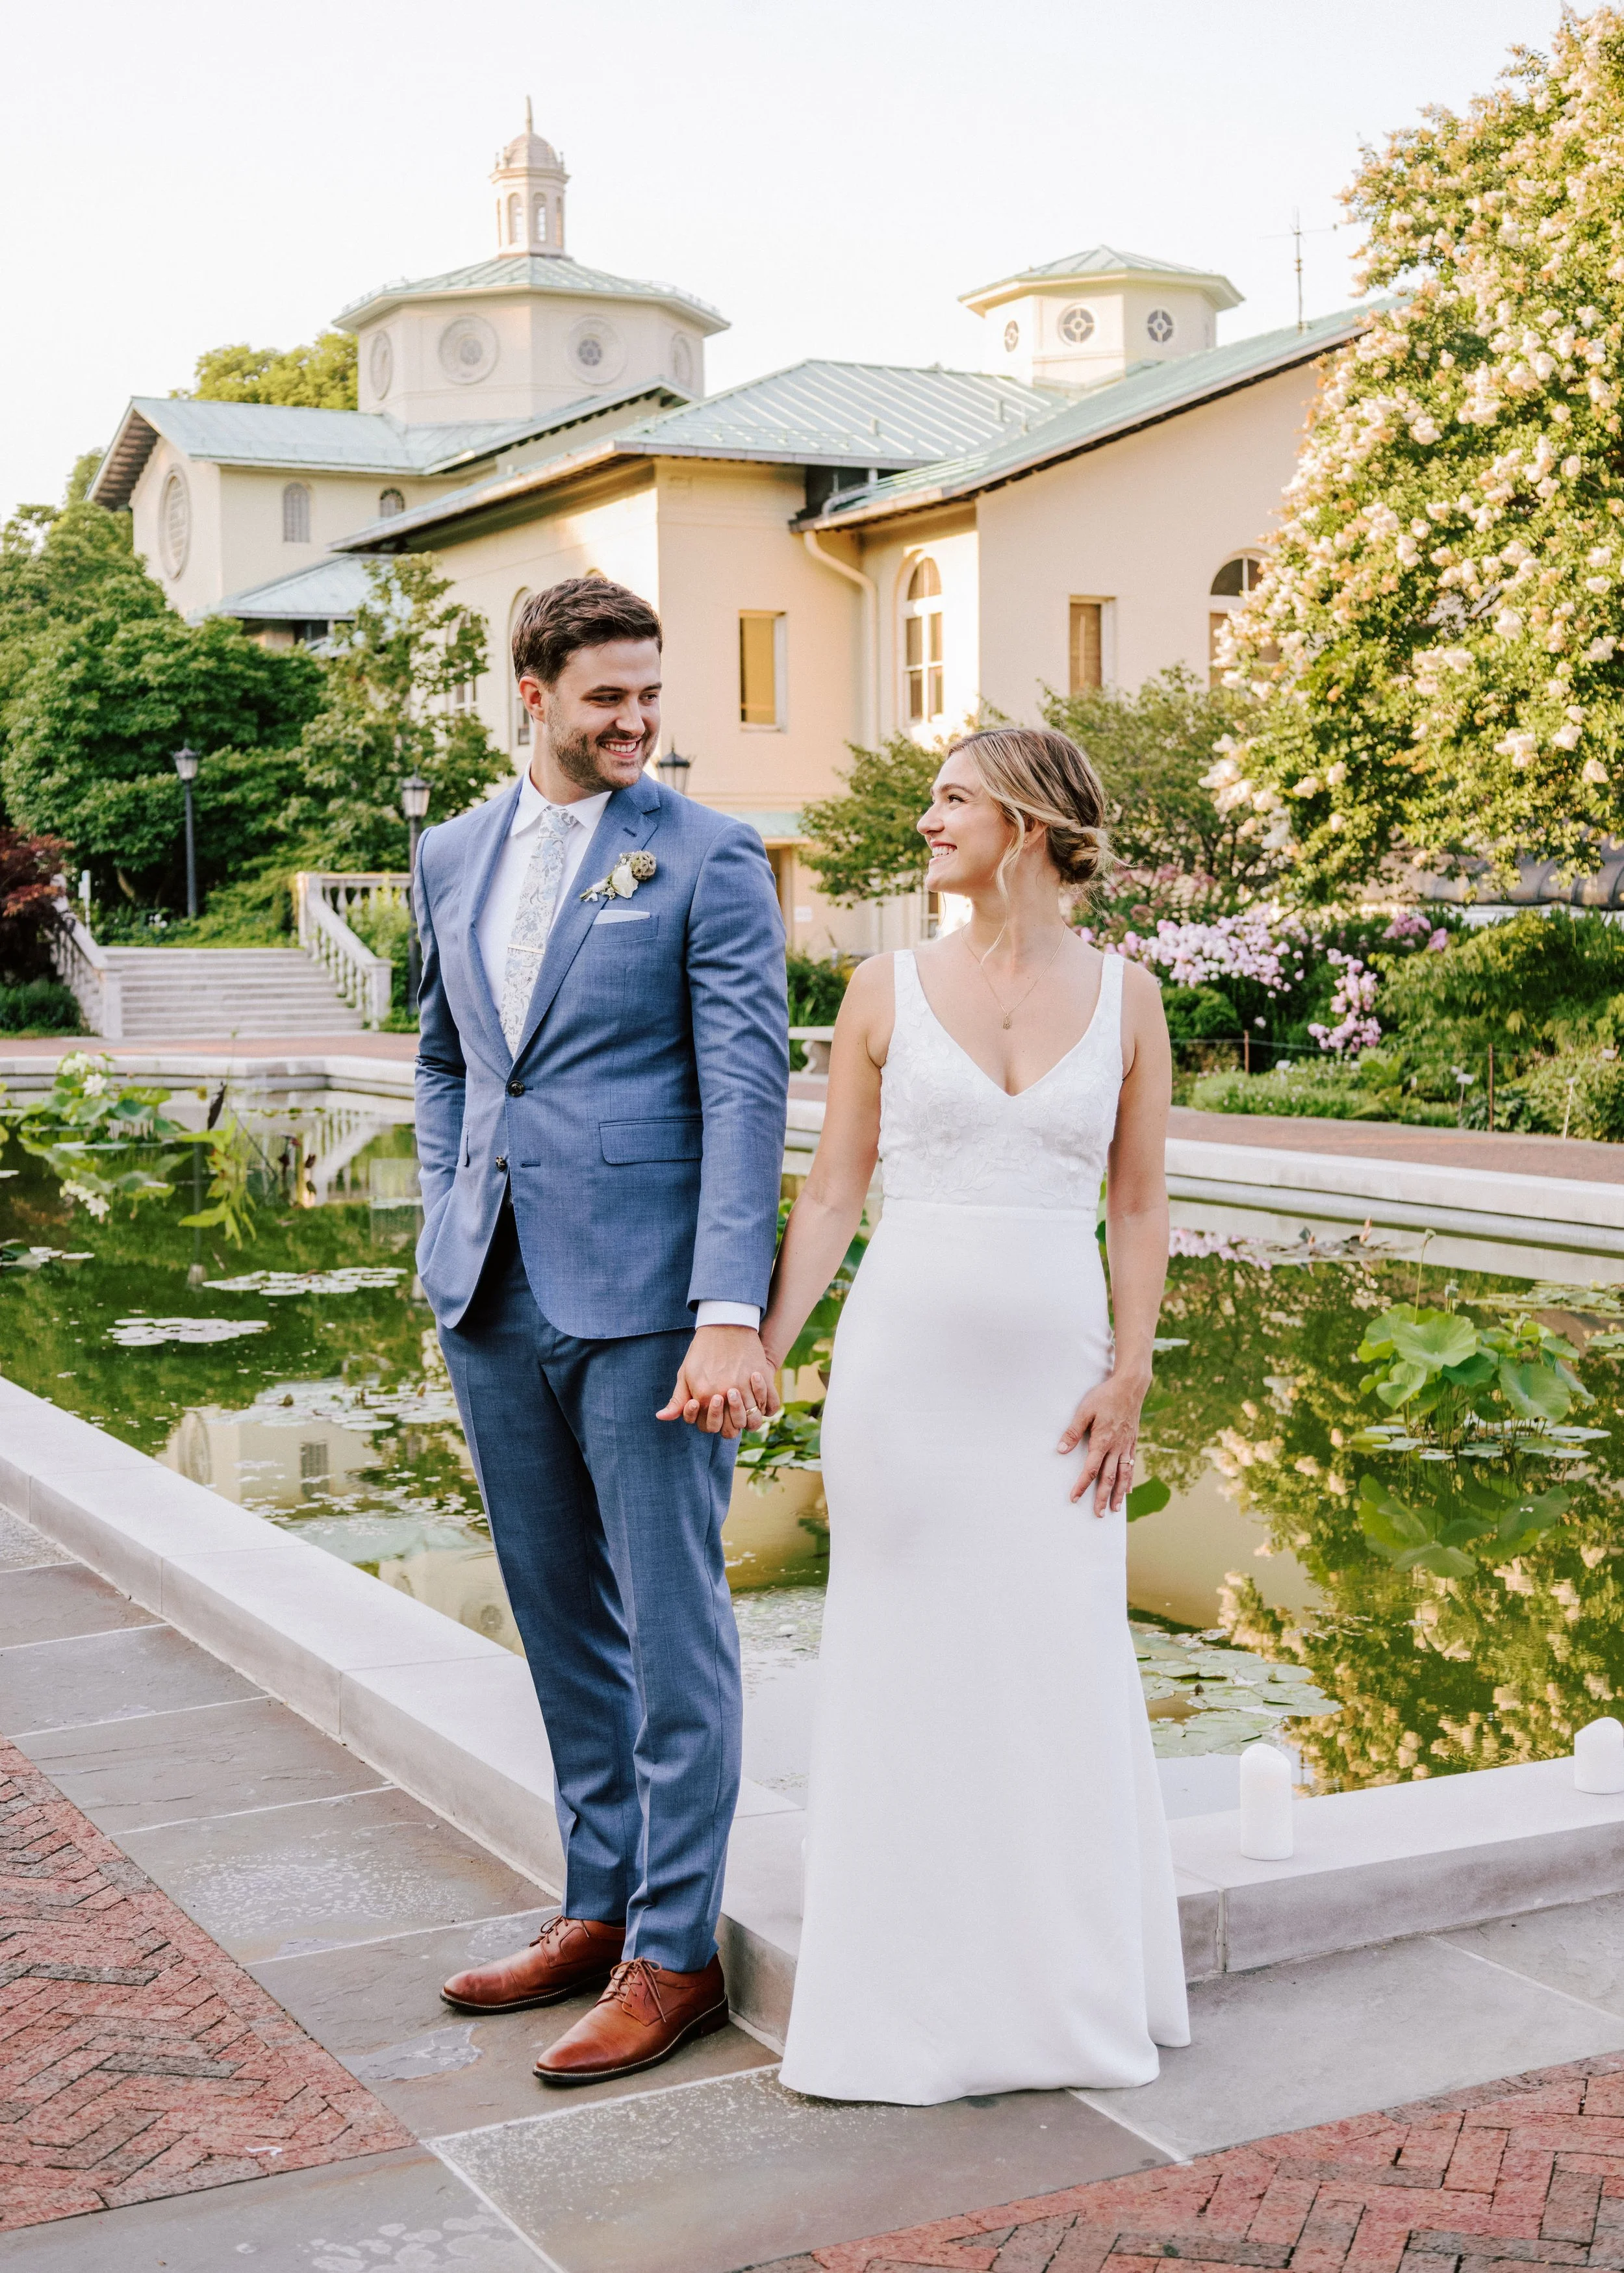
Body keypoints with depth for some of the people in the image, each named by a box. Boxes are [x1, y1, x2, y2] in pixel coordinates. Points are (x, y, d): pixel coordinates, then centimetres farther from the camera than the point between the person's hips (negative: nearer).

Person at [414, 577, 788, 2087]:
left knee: (671, 1625, 1)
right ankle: (598, 1904, 29)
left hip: (642, 1296, -6)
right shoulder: (453, 857, 12)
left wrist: (733, 1313, -20)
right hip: (494, 1297, 6)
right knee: (561, 1619, 15)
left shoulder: (709, 861, -6)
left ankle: (674, 1951, 13)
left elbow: (747, 1090, -12)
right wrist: (447, 1238, 12)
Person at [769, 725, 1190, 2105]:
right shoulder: (888, 990, 2)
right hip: (906, 1354, 0)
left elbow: (1139, 1208, 5)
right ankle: (914, 2001, 19)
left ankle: (1074, 1991, 24)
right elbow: (831, 1198, 2)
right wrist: (758, 1350, -6)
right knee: (908, 1669, 4)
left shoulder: (1124, 997, 4)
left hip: (1055, 1366, 1)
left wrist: (1129, 1376, -4)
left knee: (1064, 1669, 6)